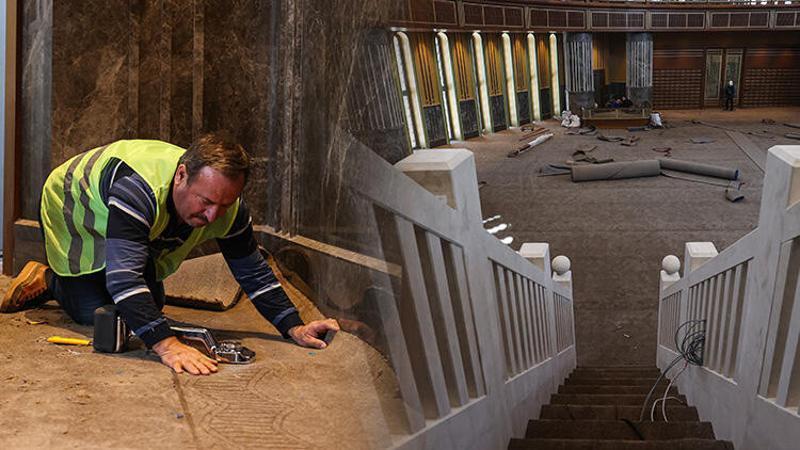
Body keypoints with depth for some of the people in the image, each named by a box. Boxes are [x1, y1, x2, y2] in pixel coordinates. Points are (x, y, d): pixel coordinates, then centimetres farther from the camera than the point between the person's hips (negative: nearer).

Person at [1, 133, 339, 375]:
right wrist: (166, 344, -64)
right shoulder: (139, 186, -48)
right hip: (73, 211, -6)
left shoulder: (228, 207, -27)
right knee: (95, 313, -16)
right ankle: (49, 280, 13)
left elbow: (254, 272, -14)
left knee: (151, 307, 12)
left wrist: (295, 328, -25)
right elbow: (124, 276, -55)